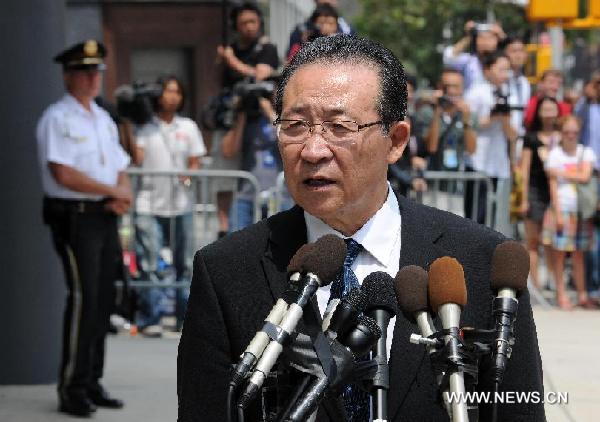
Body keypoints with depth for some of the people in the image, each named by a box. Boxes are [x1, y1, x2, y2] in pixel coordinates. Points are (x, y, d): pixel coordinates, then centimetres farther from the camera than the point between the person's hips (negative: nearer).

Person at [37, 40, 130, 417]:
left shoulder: (103, 119, 18)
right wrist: (113, 190, -10)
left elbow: (121, 170, 20)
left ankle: (92, 382, 17)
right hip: (74, 217, -8)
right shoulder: (57, 118, -8)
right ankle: (72, 389, -5)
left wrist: (124, 196, -2)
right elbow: (63, 174, -17)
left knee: (104, 300, 8)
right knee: (84, 298, -11)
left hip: (106, 217, 8)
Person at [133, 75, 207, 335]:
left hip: (181, 203, 3)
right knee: (149, 263, -8)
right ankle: (150, 319, -4)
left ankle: (185, 318, 15)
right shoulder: (144, 127, 4)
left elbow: (195, 162, 14)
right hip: (149, 204, -3)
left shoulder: (188, 127, 15)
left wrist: (190, 175, -7)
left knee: (183, 262, 7)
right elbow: (136, 158, -6)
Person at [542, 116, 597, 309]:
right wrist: (557, 212, -10)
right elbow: (553, 185, -4)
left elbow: (585, 177, -8)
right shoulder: (555, 154, 0)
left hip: (581, 210, 2)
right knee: (559, 252, -2)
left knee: (579, 253, 5)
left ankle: (582, 295, 8)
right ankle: (561, 294, 3)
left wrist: (561, 173, -9)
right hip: (562, 207, -2)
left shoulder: (586, 152, 7)